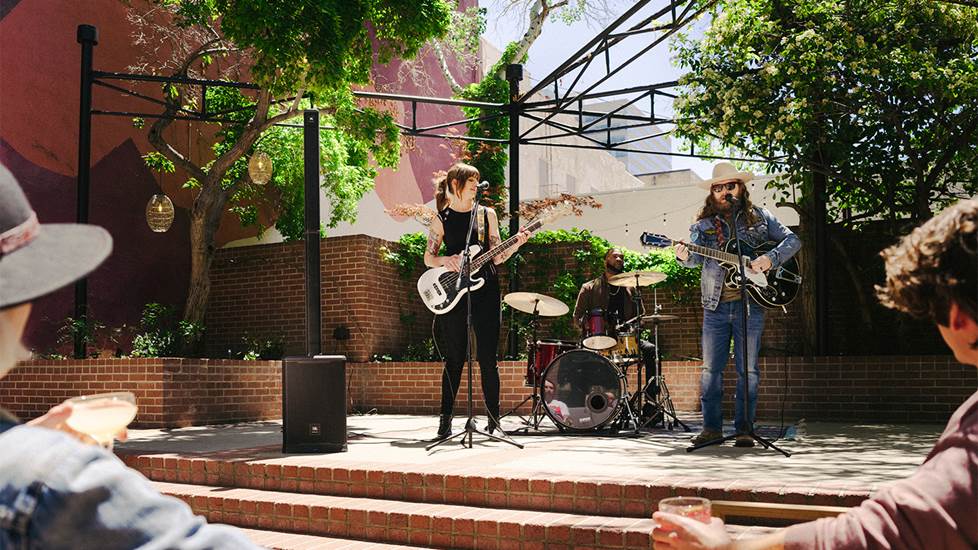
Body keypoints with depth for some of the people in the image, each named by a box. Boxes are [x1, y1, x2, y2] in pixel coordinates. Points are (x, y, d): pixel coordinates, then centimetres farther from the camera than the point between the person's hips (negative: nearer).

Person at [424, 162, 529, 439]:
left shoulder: (487, 214, 10)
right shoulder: (442, 219, 6)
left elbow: (496, 256, 8)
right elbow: (428, 258, 7)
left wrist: (516, 244, -9)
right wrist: (445, 260, -13)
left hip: (485, 291, 1)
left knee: (487, 358, 0)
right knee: (454, 358, 1)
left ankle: (494, 419, 6)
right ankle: (445, 419, 9)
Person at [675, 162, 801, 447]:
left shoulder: (759, 217, 8)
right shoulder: (703, 225, 10)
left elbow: (792, 239, 7)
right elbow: (698, 256, -1)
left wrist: (771, 258, -10)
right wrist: (685, 257, -24)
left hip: (750, 301, -1)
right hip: (715, 304, 1)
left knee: (748, 369, 0)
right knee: (711, 368, 3)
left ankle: (744, 429, 6)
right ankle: (712, 427, 11)